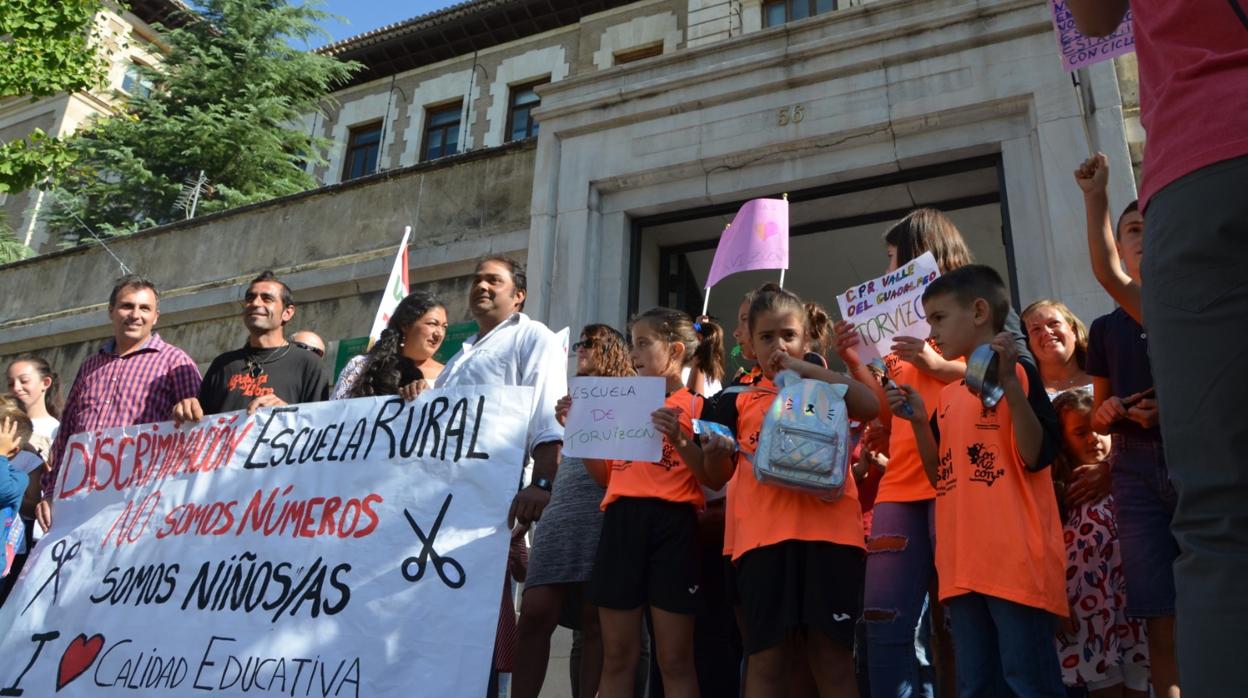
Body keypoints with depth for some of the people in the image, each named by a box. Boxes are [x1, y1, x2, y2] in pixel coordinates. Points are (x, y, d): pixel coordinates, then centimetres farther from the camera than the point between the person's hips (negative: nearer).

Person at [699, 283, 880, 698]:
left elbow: (871, 406, -9)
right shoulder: (742, 402, 16)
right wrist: (715, 453, -7)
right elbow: (717, 478, 16)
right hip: (762, 538, 1)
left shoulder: (825, 388, 13)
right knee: (766, 660, 3)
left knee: (832, 658, 2)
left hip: (827, 531, -1)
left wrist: (806, 369, -10)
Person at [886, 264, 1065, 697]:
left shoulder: (1018, 374, -2)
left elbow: (1036, 456, -13)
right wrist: (919, 422, 4)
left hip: (1014, 558, -7)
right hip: (963, 564, 7)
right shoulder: (948, 395, 18)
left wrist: (1009, 383, -21)